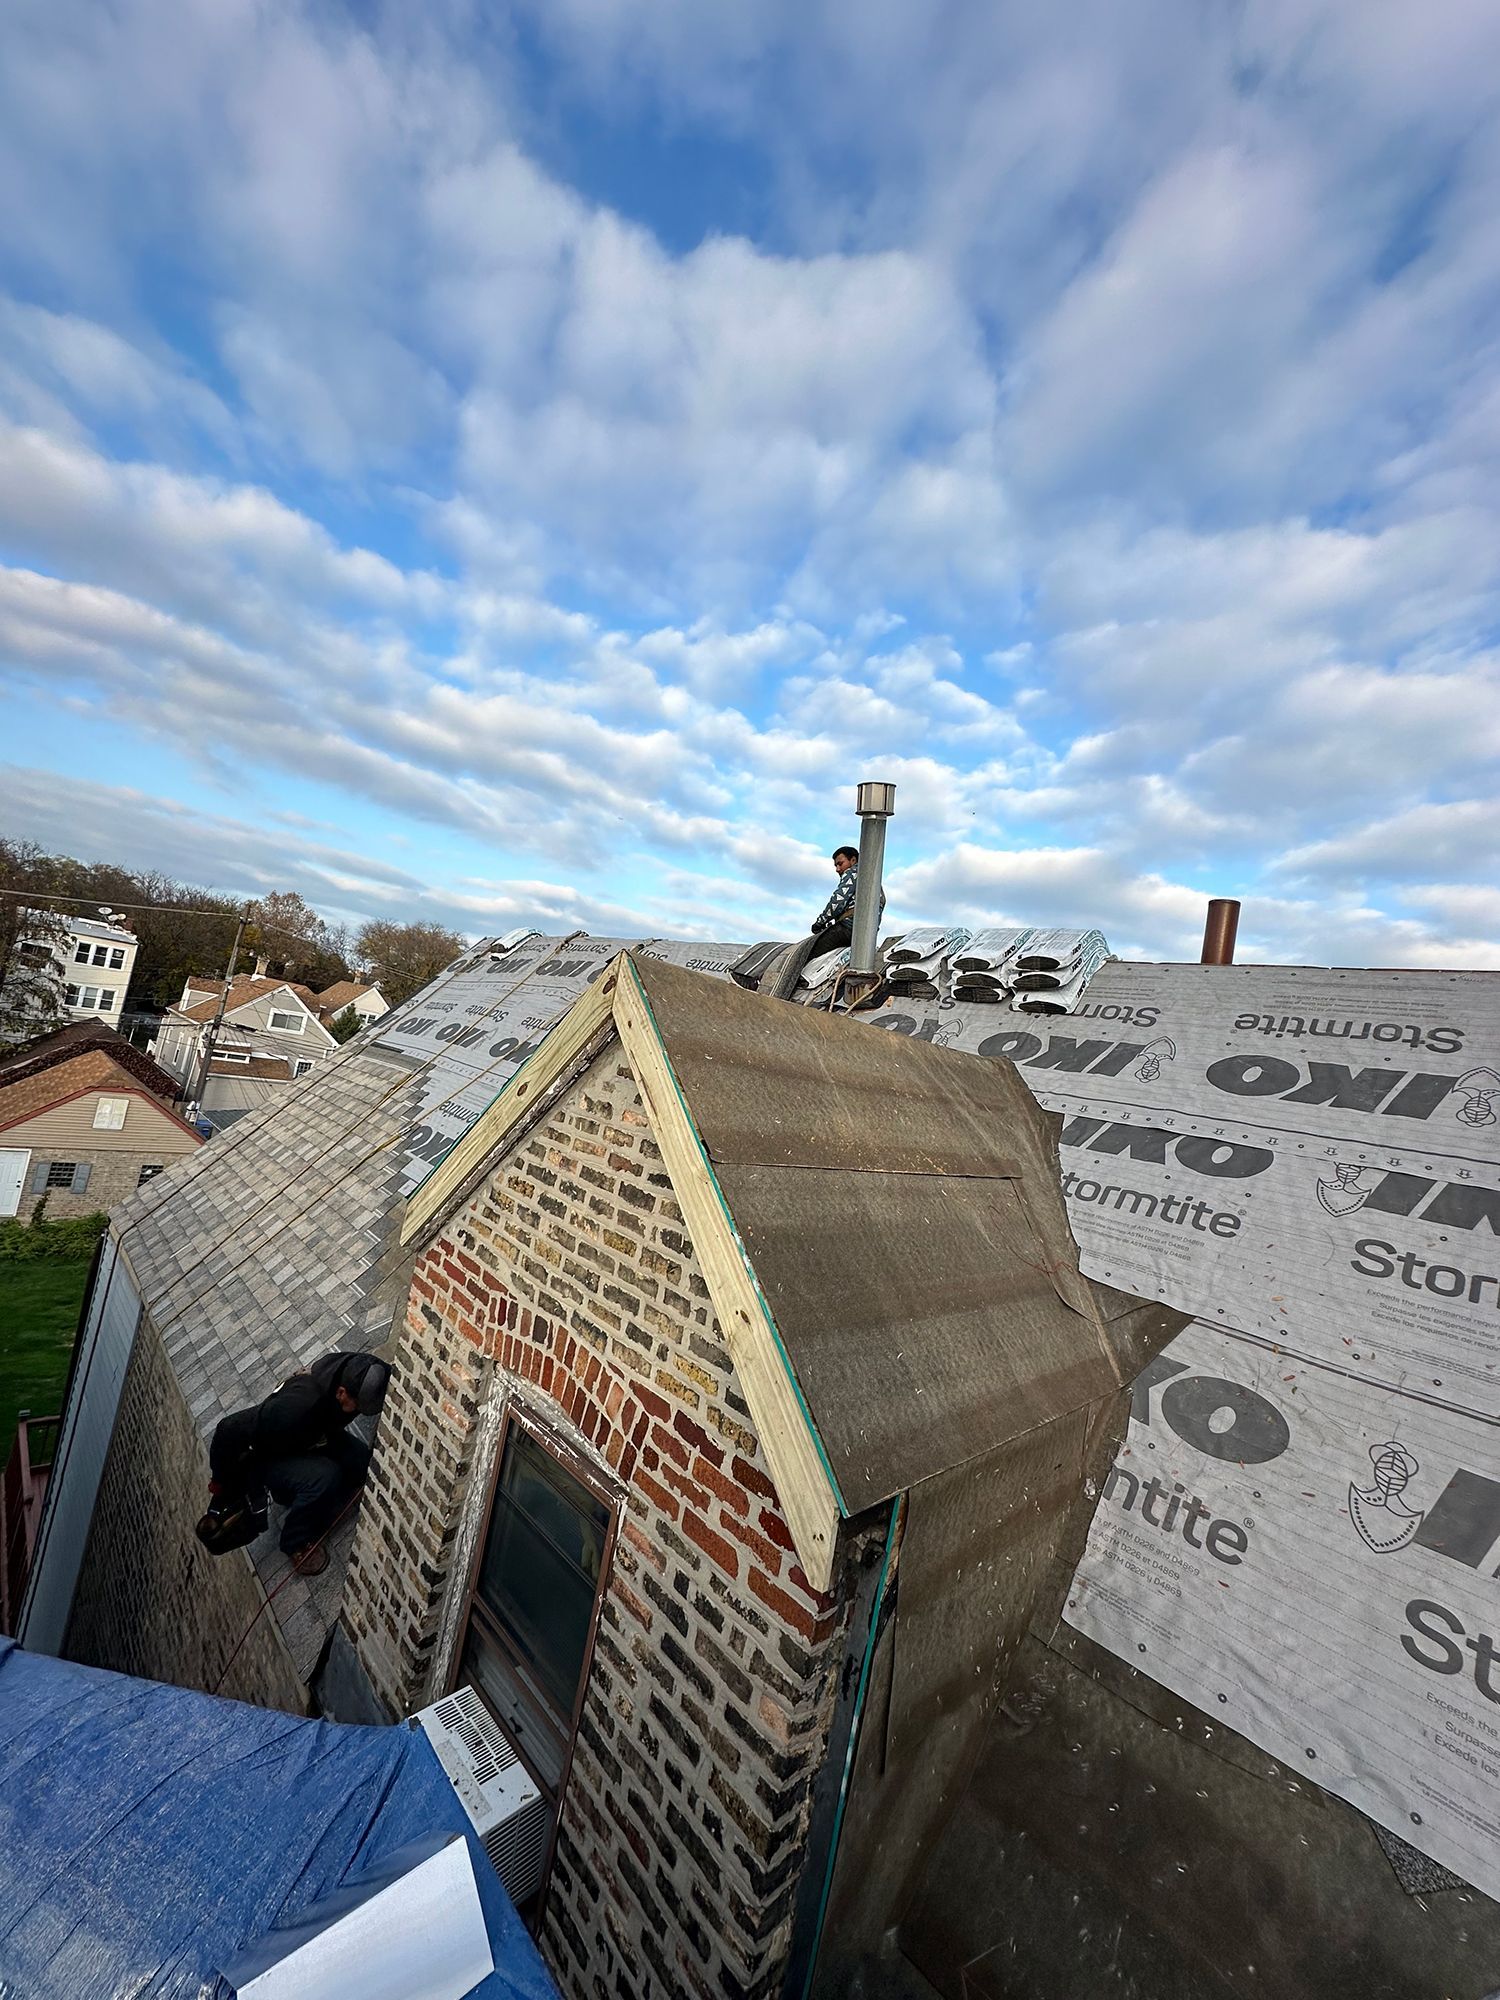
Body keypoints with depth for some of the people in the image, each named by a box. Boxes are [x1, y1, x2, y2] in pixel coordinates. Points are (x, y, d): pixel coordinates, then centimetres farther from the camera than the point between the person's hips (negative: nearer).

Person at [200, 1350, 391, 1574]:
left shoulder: (351, 1375, -26)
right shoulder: (298, 1405, -43)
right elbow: (230, 1431, -31)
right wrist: (220, 1483, -14)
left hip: (315, 1440, 6)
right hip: (269, 1457, -5)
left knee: (362, 1460, -19)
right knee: (324, 1477, -32)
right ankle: (297, 1542, -5)